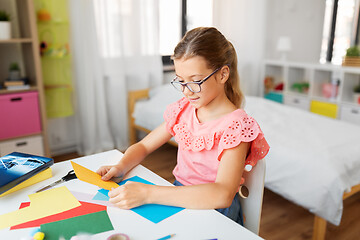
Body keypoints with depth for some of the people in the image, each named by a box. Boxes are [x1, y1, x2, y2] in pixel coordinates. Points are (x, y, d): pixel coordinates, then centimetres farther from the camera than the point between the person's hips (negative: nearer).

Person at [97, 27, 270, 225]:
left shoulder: (236, 124, -18)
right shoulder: (182, 110, 2)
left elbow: (223, 195, -31)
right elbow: (143, 146, 11)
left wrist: (148, 193, -35)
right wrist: (120, 167, -12)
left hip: (212, 210, -5)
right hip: (178, 199, 6)